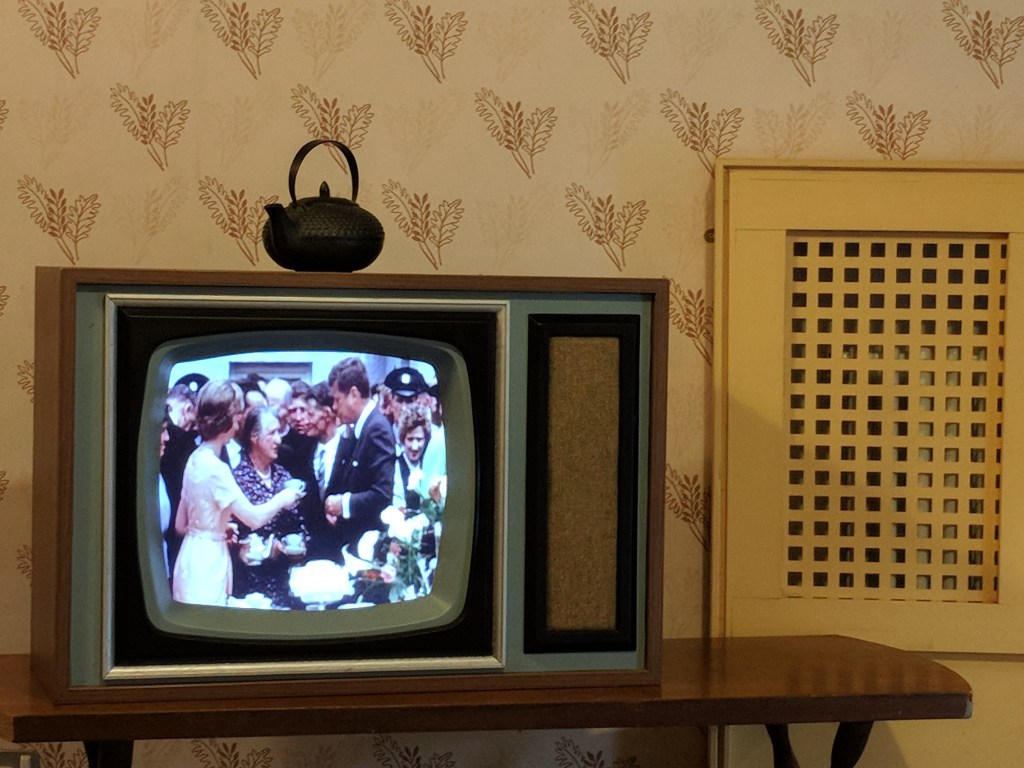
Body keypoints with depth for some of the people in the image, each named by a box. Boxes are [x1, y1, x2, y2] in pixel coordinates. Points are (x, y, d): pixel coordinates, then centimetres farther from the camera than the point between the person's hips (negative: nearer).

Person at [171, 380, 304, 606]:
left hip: (195, 552, 9)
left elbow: (181, 525, 14)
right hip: (206, 561, -9)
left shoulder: (195, 459, 8)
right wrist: (281, 499, -3)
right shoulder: (214, 467, -19)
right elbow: (254, 517, -19)